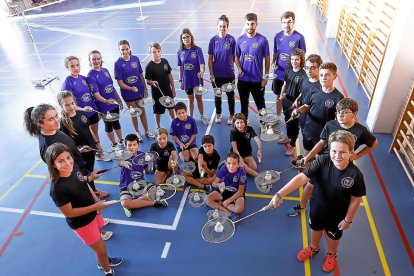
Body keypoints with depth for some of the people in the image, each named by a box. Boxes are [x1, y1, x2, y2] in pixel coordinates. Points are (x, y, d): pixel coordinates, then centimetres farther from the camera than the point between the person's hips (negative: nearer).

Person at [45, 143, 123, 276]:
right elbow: (69, 213, -25)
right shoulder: (57, 188, -35)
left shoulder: (74, 168, -15)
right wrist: (95, 207, -25)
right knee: (101, 249, 14)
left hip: (92, 213, 6)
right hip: (81, 223, -6)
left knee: (97, 241, 31)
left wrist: (97, 201, -4)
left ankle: (103, 261, 61)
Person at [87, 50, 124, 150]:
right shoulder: (91, 76, -17)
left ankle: (121, 140, 40)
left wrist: (119, 100, 14)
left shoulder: (105, 70, 2)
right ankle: (114, 144, 30)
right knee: (109, 125, 12)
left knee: (116, 122, 21)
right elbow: (96, 94, -21)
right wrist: (106, 101, -38)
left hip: (114, 103, 6)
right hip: (104, 107, -5)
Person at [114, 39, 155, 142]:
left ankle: (147, 131, 30)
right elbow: (120, 83, -15)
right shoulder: (118, 63, -14)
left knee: (142, 111, 14)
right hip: (128, 93, -2)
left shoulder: (135, 59, -5)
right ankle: (137, 132, 32)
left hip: (140, 90, 3)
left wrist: (145, 88, 7)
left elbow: (141, 75, 5)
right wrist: (130, 88, -31)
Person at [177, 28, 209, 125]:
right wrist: (180, 81, 6)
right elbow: (180, 67, 3)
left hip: (197, 79, -1)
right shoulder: (180, 52, -4)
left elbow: (202, 64, -17)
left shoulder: (197, 50, -11)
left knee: (199, 98, 13)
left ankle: (202, 117, 32)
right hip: (187, 80, 2)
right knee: (190, 99, 16)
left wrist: (202, 71, -38)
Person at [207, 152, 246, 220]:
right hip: (224, 190, 4)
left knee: (239, 209, -34)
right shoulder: (223, 169, -18)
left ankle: (220, 203, -13)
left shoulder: (241, 172, -24)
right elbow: (214, 183, -11)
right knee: (208, 199, -20)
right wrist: (218, 185, -36)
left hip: (237, 193, -3)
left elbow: (241, 191, -17)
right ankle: (228, 212, -18)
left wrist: (228, 201, -19)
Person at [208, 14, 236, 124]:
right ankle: (218, 114, 36)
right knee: (217, 95, 16)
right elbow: (210, 58, -3)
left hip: (229, 74, -1)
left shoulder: (231, 39, -9)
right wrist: (211, 74, -6)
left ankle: (231, 116, 30)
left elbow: (234, 56, -1)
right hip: (216, 74, 1)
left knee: (230, 95, 12)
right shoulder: (213, 40, -6)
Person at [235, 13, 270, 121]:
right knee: (244, 103, 18)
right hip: (243, 79, 3)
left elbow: (267, 59, -3)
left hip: (258, 79, -3)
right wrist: (239, 68, -11)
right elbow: (237, 57, 8)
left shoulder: (262, 40, -9)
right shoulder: (240, 40, -1)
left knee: (260, 104, 10)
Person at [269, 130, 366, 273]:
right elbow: (301, 178, -35)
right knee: (315, 228, 30)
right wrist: (279, 194, -45)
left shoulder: (355, 174, -31)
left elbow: (356, 199, -16)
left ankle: (331, 254, 62)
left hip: (337, 214, -2)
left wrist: (348, 219, -5)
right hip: (317, 207, 2)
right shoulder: (322, 161, -29)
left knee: (332, 236, 27)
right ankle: (313, 247, 64)